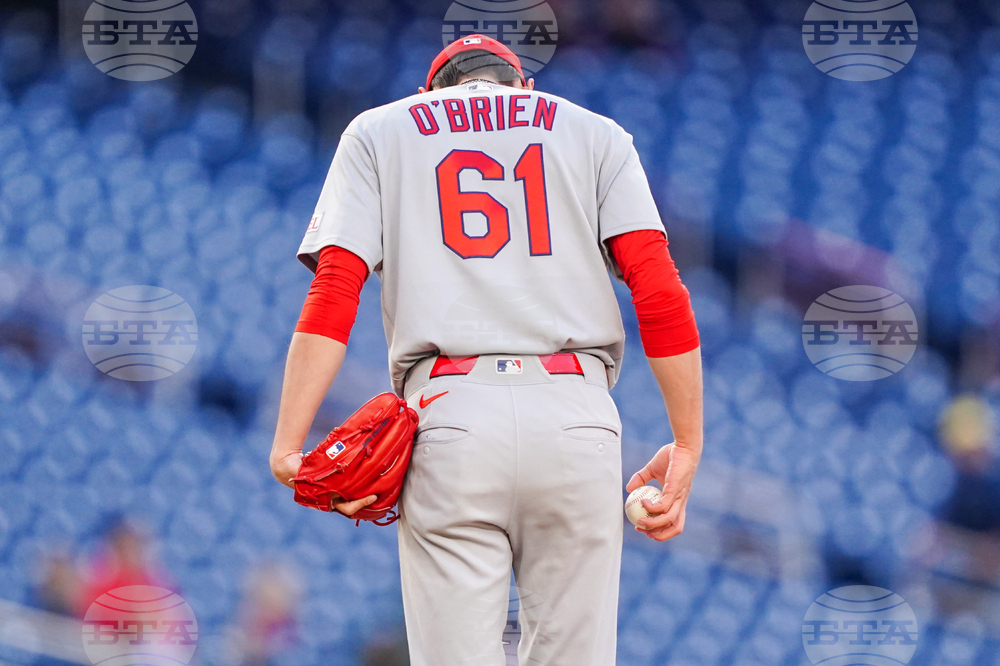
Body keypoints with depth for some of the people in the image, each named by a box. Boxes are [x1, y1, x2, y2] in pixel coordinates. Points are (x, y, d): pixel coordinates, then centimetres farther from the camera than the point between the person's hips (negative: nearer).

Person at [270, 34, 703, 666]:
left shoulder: (378, 133, 18)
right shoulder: (596, 134, 20)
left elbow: (334, 291, 2)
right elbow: (660, 290, 4)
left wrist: (288, 447, -5)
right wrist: (688, 446, 4)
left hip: (449, 416, -1)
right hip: (578, 420, 1)